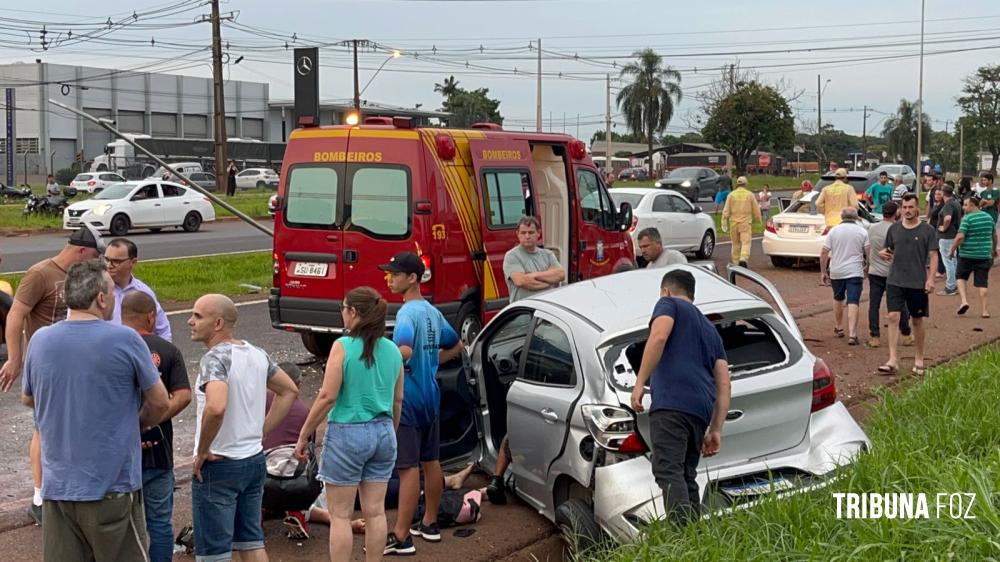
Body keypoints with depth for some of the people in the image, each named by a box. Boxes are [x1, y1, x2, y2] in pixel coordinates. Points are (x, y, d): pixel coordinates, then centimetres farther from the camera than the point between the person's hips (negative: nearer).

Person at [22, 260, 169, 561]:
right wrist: (138, 424, 14)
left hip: (57, 487, 4)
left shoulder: (39, 340, 0)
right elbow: (160, 403, -5)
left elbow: (27, 399, 16)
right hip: (111, 487, -4)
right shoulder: (126, 340, -13)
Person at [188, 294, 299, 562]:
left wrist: (202, 451, -21)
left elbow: (215, 407, -35)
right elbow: (289, 391, 17)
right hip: (254, 459, 8)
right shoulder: (257, 354, 6)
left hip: (218, 465, -8)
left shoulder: (215, 358, -19)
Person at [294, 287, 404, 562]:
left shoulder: (343, 346, -13)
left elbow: (327, 397, -16)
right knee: (375, 511, 12)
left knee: (340, 515, 4)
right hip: (383, 433, 6)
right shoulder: (392, 350, 4)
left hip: (347, 433, -5)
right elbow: (398, 400, 12)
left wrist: (304, 435, -7)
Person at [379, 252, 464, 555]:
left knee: (409, 468, -7)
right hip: (430, 397, 9)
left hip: (408, 399, -9)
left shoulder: (407, 313, -18)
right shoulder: (432, 312, 10)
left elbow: (404, 351, -36)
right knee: (431, 462, 16)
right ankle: (430, 523, 28)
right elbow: (455, 346, 23)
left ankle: (401, 537, -2)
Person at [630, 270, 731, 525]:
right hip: (702, 408, 8)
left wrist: (640, 382, -11)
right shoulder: (710, 329, 33)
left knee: (668, 472, -16)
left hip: (671, 401, -7)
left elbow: (659, 337, -9)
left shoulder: (669, 304, 15)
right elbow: (723, 384, 24)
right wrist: (716, 430, 21)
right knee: (686, 476, 13)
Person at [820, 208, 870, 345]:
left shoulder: (834, 231, 1)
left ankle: (838, 328, 32)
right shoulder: (862, 231, 0)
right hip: (855, 272, -2)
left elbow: (824, 253, -2)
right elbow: (869, 252, -3)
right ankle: (852, 335, -15)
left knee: (838, 299, 22)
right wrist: (867, 267, 14)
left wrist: (823, 272, 5)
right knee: (853, 303, -6)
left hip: (836, 272, 2)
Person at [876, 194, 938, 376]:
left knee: (917, 320, 9)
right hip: (895, 281, 2)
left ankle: (919, 360, 23)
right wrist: (883, 252, -8)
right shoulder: (894, 229, 7)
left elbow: (933, 256, -2)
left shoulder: (927, 230, -1)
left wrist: (930, 279, -12)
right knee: (893, 317, -9)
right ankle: (893, 361, -9)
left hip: (918, 283, -2)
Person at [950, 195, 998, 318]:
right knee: (982, 283, 6)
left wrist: (952, 250, -6)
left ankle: (964, 301, -2)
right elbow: (994, 235, 18)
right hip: (984, 255, 4)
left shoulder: (967, 218, -11)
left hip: (967, 254, -4)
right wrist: (994, 249, 32)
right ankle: (985, 310, 5)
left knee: (961, 277, 15)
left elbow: (960, 237, -18)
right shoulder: (988, 217, 8)